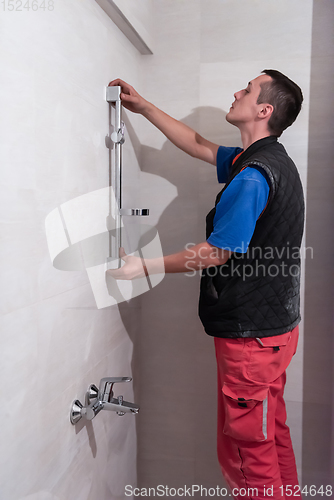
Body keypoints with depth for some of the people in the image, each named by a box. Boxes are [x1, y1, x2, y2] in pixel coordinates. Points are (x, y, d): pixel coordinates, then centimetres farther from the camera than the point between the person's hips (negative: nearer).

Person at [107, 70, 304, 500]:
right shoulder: (267, 160, 11)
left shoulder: (253, 175, -20)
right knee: (271, 433, 24)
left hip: (251, 334, -10)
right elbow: (198, 146, 19)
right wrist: (142, 107, 20)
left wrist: (145, 267, -8)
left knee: (246, 448, 6)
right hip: (273, 324, 10)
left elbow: (216, 253, -18)